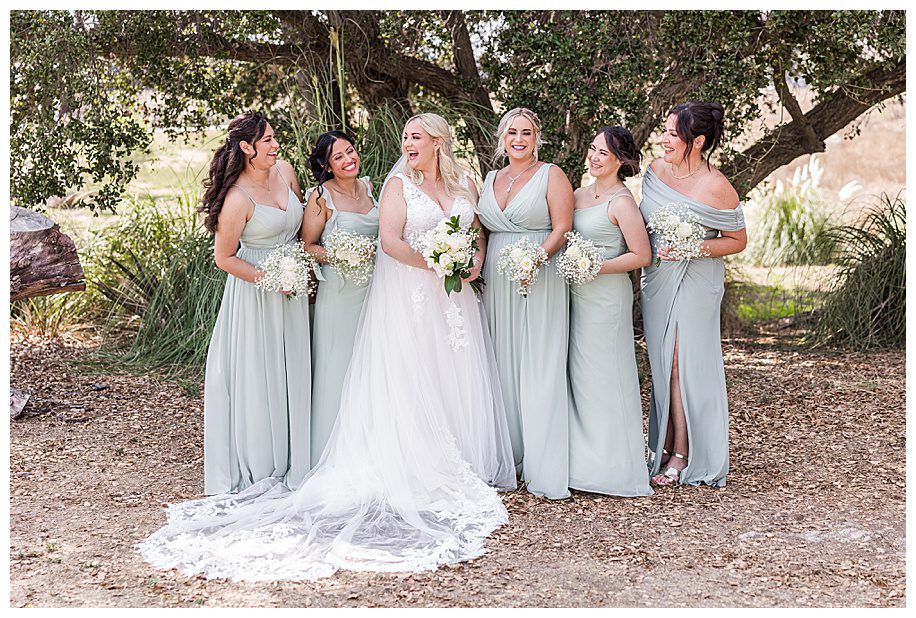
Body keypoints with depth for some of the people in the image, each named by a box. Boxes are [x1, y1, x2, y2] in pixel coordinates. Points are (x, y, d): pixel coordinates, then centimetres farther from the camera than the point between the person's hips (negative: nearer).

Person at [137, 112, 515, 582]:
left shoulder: (463, 186, 12)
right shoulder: (398, 183, -1)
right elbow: (390, 240, -12)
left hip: (454, 297, 5)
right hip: (408, 296, -4)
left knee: (457, 380, 7)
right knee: (408, 382, -4)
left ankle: (466, 468, 16)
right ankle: (416, 473, 1)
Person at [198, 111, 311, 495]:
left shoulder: (285, 171, -2)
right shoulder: (238, 199, -22)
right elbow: (224, 258, -15)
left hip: (291, 288, 7)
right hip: (255, 291, -7)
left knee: (291, 372, 13)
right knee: (257, 376, 3)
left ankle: (291, 461, 26)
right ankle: (256, 467, 16)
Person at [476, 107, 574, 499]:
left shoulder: (551, 175, 1)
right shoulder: (491, 179, 17)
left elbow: (562, 228, -7)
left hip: (539, 284, -5)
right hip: (496, 283, 5)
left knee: (539, 371, -7)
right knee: (502, 368, 5)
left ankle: (545, 470, -5)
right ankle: (508, 456, 13)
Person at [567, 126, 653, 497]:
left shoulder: (622, 202, -11)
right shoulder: (580, 194, 12)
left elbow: (641, 256, -13)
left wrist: (595, 268, -18)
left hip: (606, 295, -8)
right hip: (576, 296, 8)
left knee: (603, 376, -3)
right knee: (578, 375, 10)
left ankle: (612, 468, 7)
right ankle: (582, 457, 19)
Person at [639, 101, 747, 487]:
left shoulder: (716, 187, -15)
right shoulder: (657, 169, 3)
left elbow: (738, 241, -6)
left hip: (695, 283, -6)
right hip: (657, 281, 6)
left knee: (682, 366, -4)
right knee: (662, 366, 8)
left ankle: (683, 455, 6)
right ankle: (664, 449, 16)